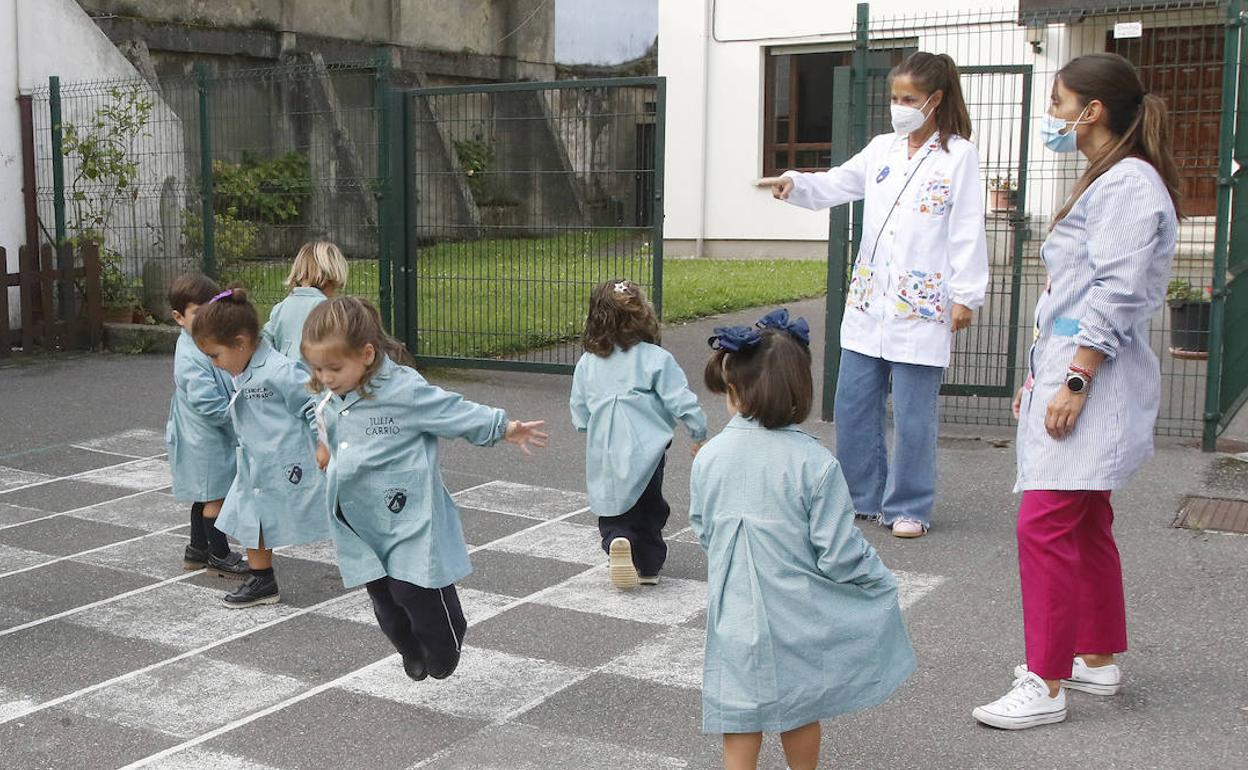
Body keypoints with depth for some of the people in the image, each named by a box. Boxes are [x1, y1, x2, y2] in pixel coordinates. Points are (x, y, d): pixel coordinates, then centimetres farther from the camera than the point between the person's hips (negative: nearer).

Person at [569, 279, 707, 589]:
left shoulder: (587, 363, 1)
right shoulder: (655, 359, -11)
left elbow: (579, 415, 7)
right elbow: (682, 403, -10)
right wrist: (699, 435, 6)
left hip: (603, 457, 2)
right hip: (644, 452, -2)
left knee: (612, 511, 16)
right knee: (648, 510, 18)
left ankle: (617, 541, -12)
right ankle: (649, 565, 22)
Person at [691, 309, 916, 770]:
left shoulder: (708, 458, -8)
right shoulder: (815, 463, -18)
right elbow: (837, 555, -15)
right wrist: (882, 581, 5)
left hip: (733, 612, 1)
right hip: (796, 617, -1)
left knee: (740, 720, 12)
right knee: (800, 712, 20)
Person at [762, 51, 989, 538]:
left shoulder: (958, 155, -3)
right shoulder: (882, 149, 11)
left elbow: (967, 231, -6)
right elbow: (836, 186, 4)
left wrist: (965, 296, -9)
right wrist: (793, 184, -15)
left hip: (923, 304, -5)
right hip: (868, 301, 6)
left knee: (912, 414, 1)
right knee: (853, 405, 10)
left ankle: (908, 507, 16)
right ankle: (862, 496, 24)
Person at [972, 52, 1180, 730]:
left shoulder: (1129, 184, -14)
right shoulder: (1104, 181, 20)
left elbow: (1117, 295, -21)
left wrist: (1075, 381, -22)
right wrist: (1040, 378, 21)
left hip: (1094, 380, -11)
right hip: (1068, 371, 11)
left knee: (1044, 524, -12)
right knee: (1084, 524, 17)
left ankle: (1044, 686, -5)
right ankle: (1099, 660, 29)